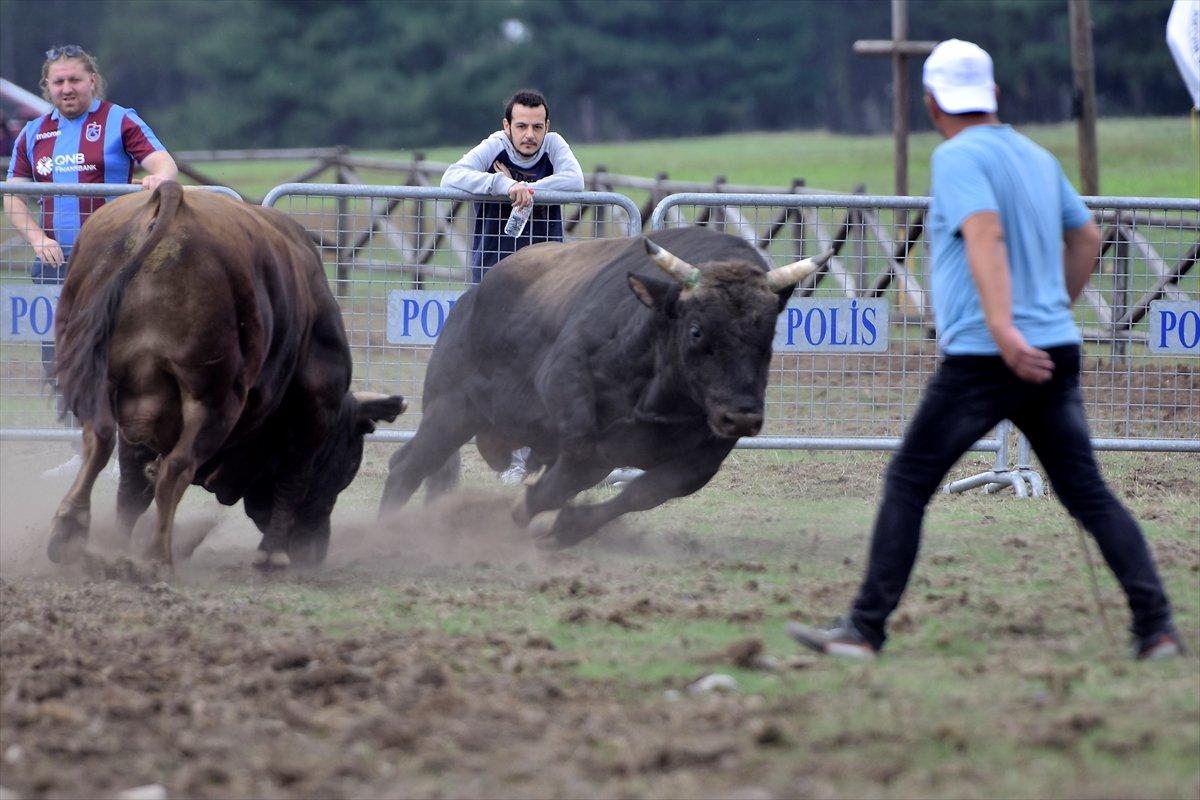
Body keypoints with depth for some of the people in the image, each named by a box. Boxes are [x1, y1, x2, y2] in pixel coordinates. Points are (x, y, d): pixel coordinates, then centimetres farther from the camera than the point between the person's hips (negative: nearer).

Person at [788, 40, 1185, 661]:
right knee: (1088, 493, 8)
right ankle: (1156, 628, -2)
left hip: (983, 358, -7)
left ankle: (864, 630, 1)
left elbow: (986, 234, -23)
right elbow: (1086, 238, 26)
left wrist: (1002, 326, -35)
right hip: (1055, 353, 7)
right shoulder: (1037, 156, 15)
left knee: (908, 485, 3)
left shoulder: (958, 157, -7)